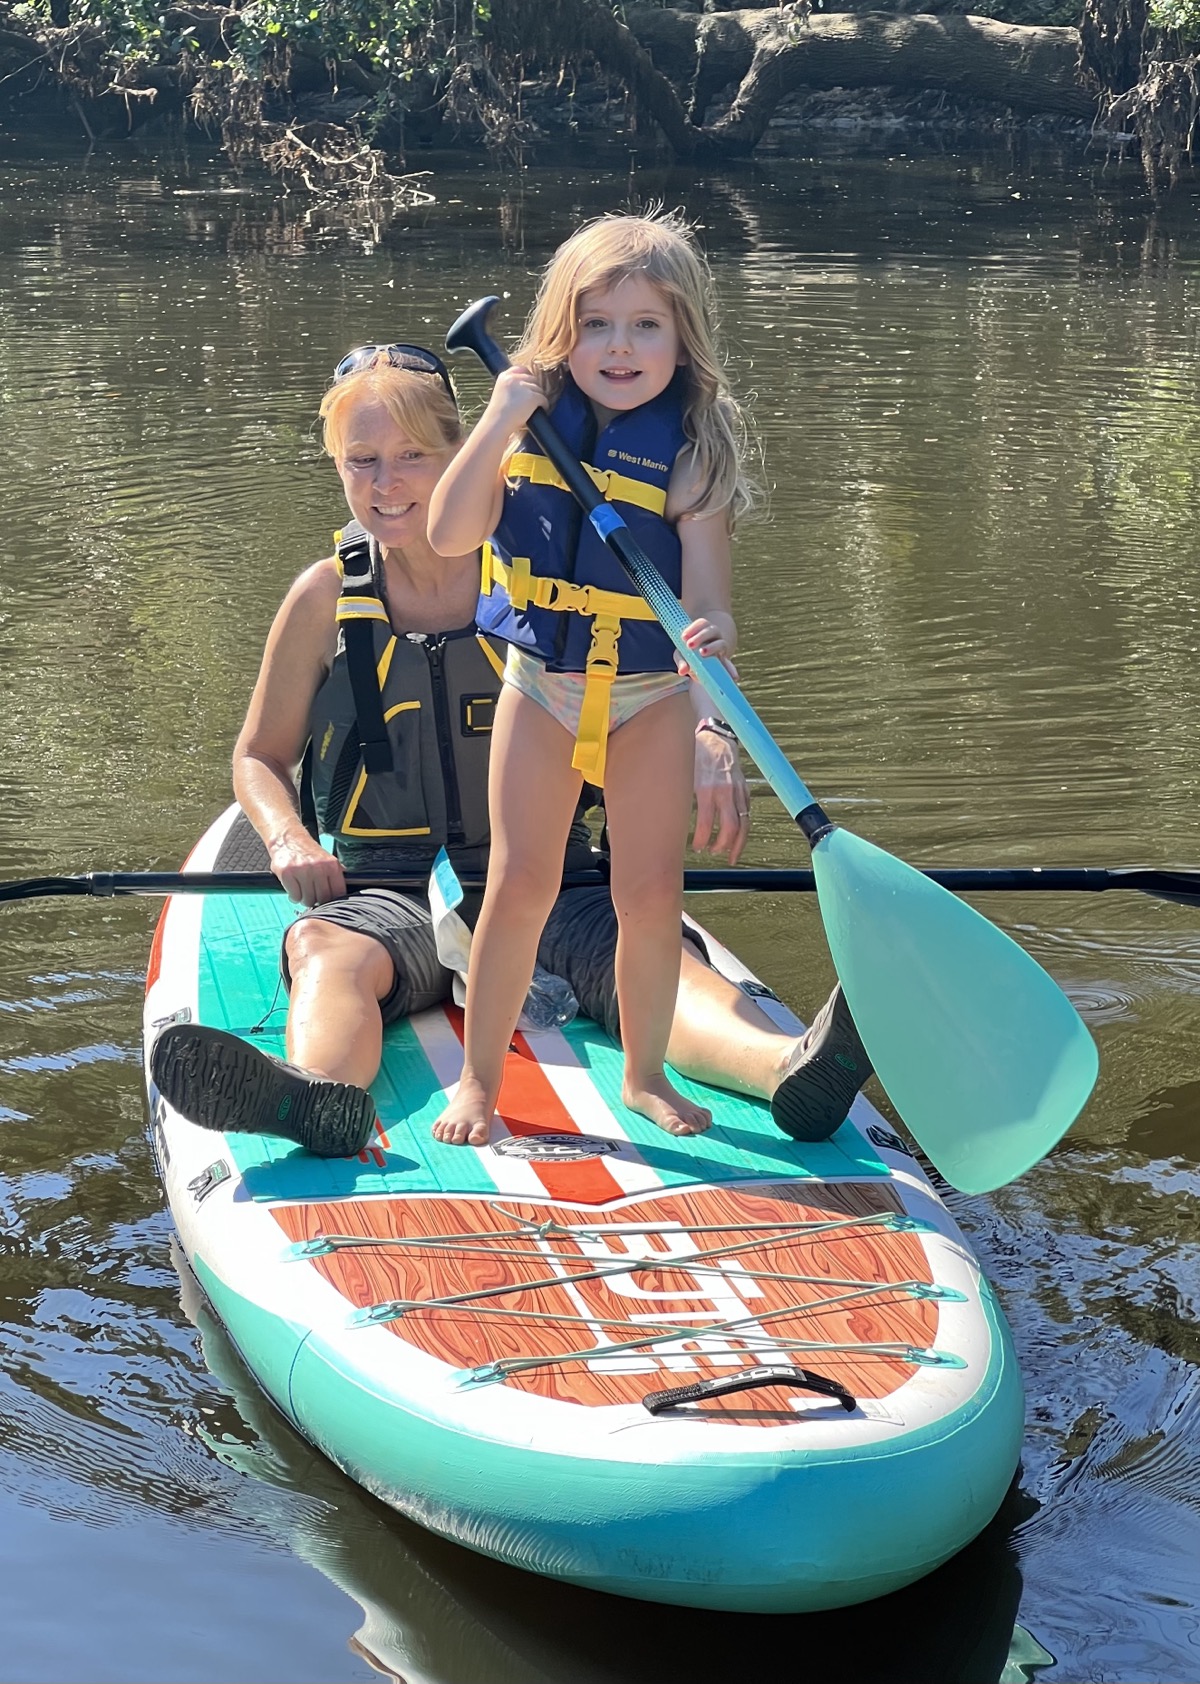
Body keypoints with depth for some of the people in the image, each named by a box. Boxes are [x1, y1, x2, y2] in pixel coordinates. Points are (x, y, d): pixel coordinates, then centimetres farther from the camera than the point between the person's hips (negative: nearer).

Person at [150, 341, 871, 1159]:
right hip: (391, 896, 0)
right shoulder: (328, 598, 5)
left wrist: (706, 738, -21)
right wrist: (290, 841, -7)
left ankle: (789, 1068, -62)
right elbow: (259, 757, 16)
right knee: (326, 950, -34)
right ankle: (320, 1097, -67)